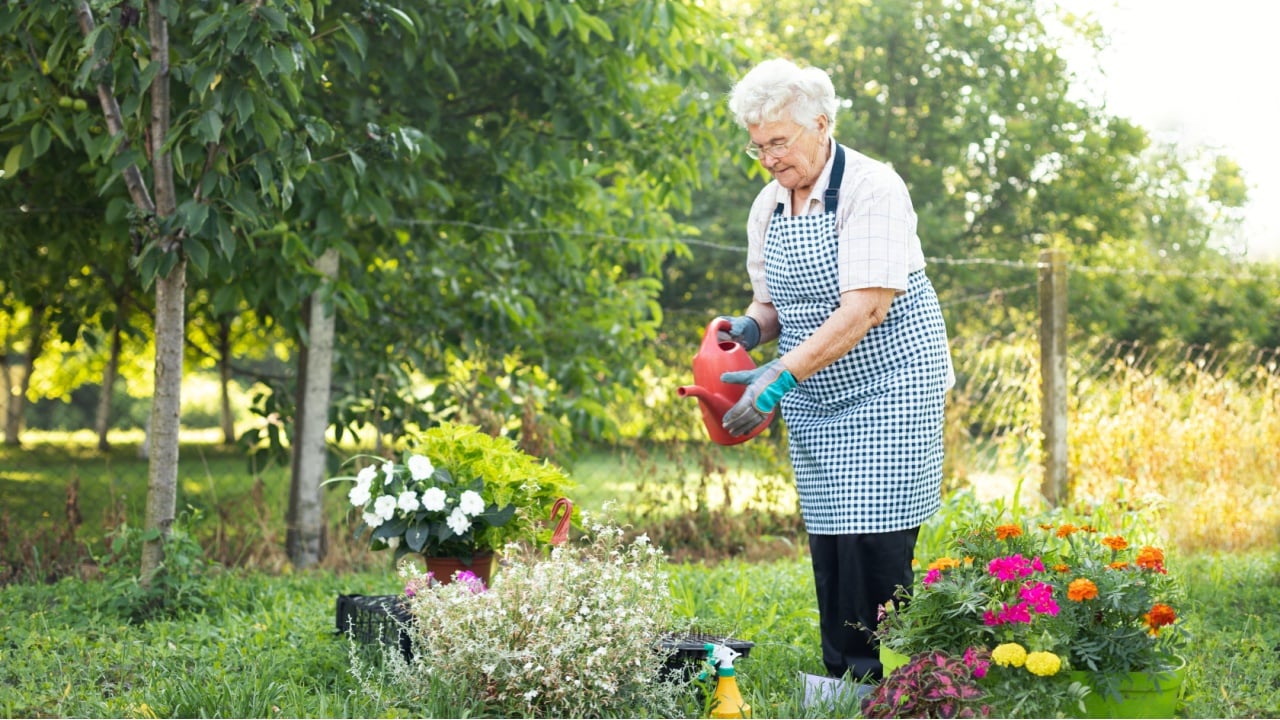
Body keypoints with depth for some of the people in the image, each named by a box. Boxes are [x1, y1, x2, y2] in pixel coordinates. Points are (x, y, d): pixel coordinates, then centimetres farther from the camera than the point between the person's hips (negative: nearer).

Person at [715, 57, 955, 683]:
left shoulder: (872, 190, -16)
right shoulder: (768, 207, 7)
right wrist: (750, 327, -7)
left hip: (886, 391, -7)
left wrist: (782, 375, -30)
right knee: (827, 541, 4)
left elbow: (865, 308, -25)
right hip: (815, 402, 7)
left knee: (872, 538, -13)